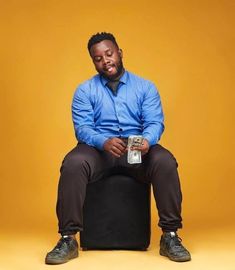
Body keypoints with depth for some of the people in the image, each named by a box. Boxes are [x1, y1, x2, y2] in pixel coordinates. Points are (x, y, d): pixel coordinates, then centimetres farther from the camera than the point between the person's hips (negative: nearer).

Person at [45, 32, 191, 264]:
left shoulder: (145, 87, 10)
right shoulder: (84, 90, 8)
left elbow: (155, 122, -2)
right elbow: (82, 128, -5)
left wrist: (147, 140, -27)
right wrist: (104, 141, -28)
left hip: (138, 148, 1)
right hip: (98, 147, 0)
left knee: (165, 162, -32)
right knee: (73, 163, -33)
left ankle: (170, 236, -22)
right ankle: (68, 239, -26)